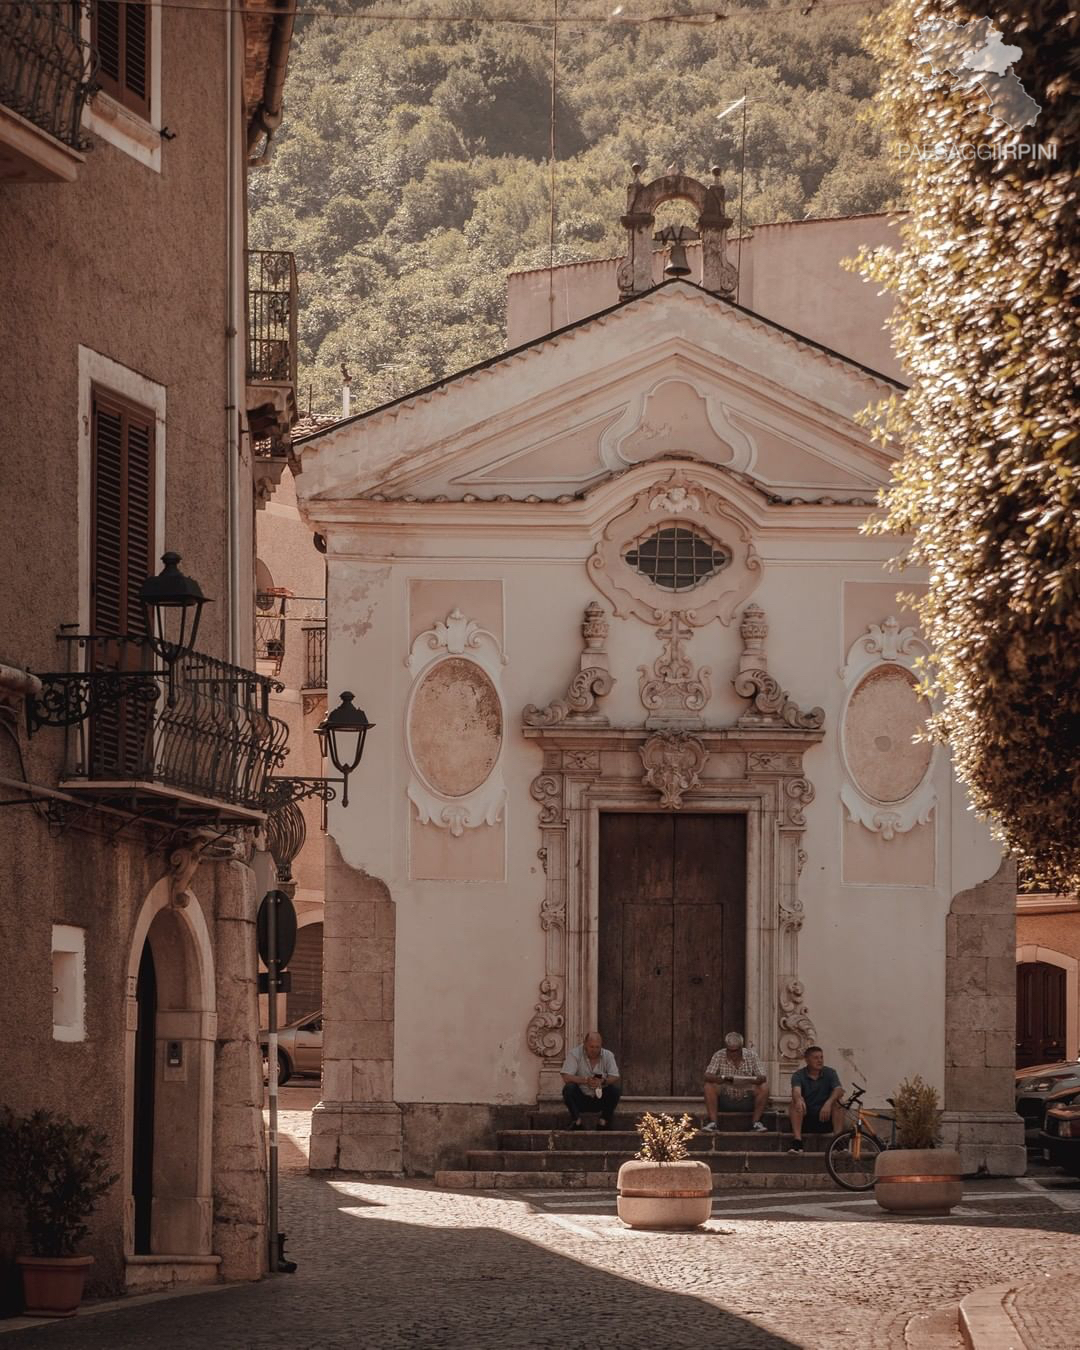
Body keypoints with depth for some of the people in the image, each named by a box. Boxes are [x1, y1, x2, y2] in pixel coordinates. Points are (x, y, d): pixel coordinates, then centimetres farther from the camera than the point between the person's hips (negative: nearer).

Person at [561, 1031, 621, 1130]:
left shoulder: (608, 1055, -3)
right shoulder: (575, 1054, -11)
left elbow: (615, 1078, -11)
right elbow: (566, 1077, -21)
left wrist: (603, 1081, -33)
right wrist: (586, 1080, -35)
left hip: (600, 1099, 2)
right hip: (580, 1098, -2)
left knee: (616, 1090, -24)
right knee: (569, 1088, -30)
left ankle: (604, 1121, -8)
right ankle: (576, 1120, -14)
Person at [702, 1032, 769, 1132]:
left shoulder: (751, 1056, -3)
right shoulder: (719, 1056, -4)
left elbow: (762, 1078, -10)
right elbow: (707, 1076, -14)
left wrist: (750, 1080, -34)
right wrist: (722, 1079, -35)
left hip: (747, 1101, 0)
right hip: (725, 1100, 0)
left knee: (764, 1088, -24)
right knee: (709, 1087, -25)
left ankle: (756, 1121, -16)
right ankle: (712, 1122, -24)